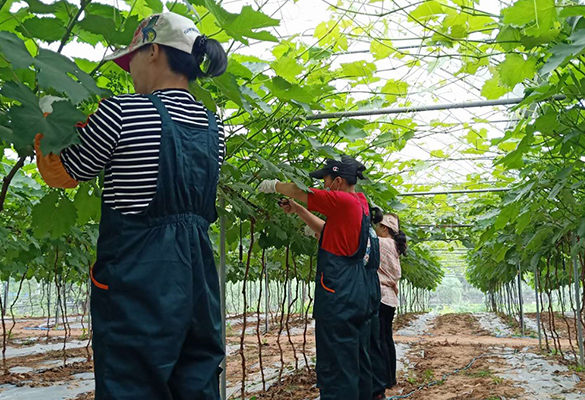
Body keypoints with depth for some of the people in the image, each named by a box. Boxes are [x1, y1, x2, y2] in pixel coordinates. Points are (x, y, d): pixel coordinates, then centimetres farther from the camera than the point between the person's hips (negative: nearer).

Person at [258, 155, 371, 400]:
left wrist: (272, 185, 12)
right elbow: (326, 230, 23)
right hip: (356, 294, 9)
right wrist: (297, 210, 22)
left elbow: (298, 191, -5)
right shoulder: (360, 203, 12)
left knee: (334, 364, -5)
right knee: (353, 360, 17)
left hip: (337, 295, -9)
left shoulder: (343, 201, -14)